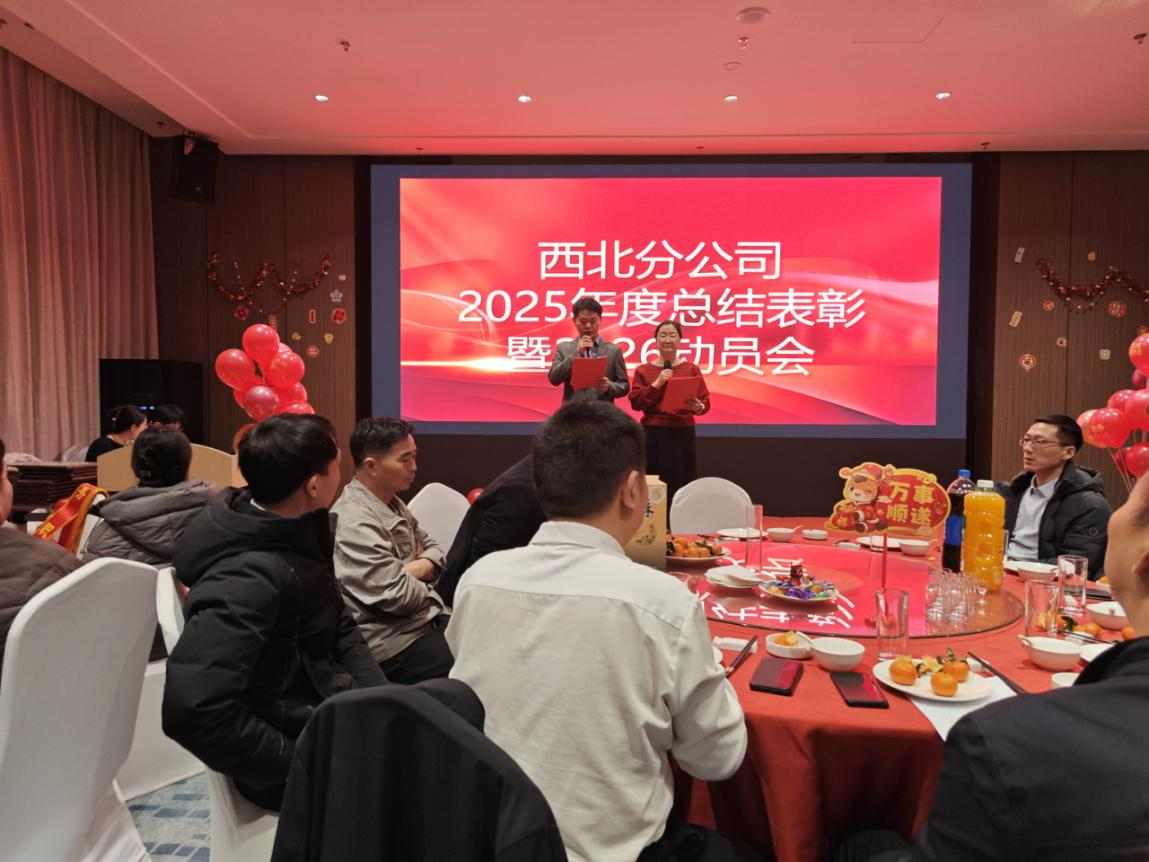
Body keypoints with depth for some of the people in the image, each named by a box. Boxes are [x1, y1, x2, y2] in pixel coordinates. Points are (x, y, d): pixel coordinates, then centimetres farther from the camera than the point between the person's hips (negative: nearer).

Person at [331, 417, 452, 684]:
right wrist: (427, 590, -1)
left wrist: (414, 570, -8)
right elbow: (399, 596, -23)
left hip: (425, 621, 9)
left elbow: (434, 550, 15)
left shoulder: (391, 503, 10)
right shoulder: (354, 523, -20)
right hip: (393, 646, -9)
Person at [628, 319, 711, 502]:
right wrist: (656, 384, -10)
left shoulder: (691, 369, 8)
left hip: (684, 433, 1)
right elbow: (635, 402, -2)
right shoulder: (643, 370, 7)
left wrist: (698, 407, -18)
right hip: (653, 434, 0)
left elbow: (706, 402, 4)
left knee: (683, 485, 0)